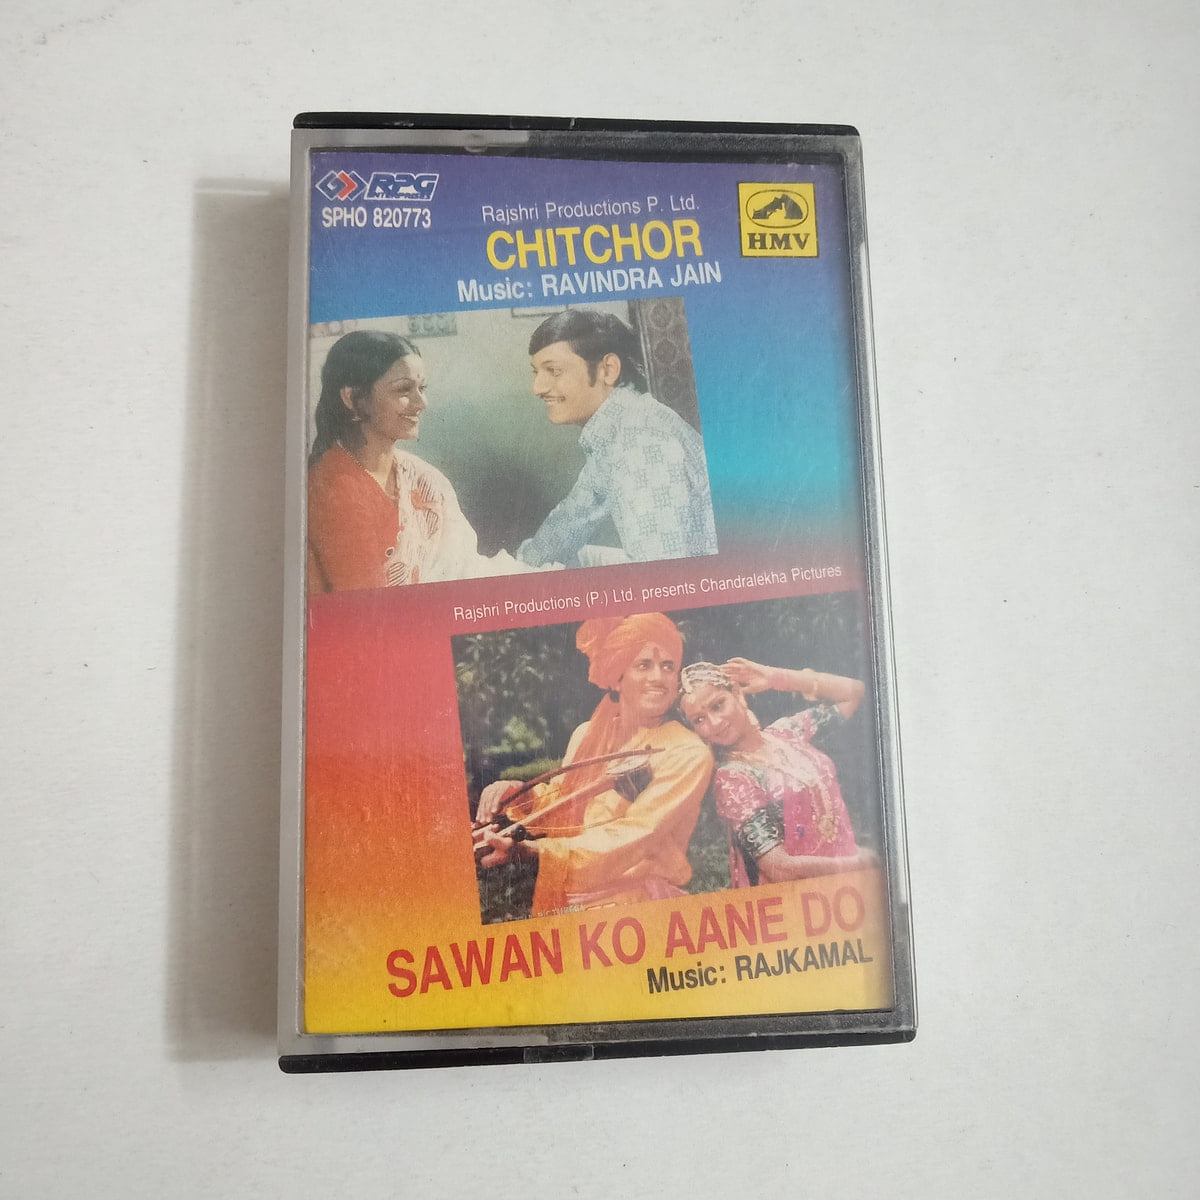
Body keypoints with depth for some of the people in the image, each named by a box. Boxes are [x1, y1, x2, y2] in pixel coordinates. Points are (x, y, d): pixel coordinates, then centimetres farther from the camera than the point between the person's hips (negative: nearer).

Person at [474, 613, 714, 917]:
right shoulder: (587, 735, 9)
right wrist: (519, 794, -4)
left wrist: (525, 849, -21)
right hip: (562, 903, 5)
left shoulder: (689, 754, -7)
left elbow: (631, 838, -16)